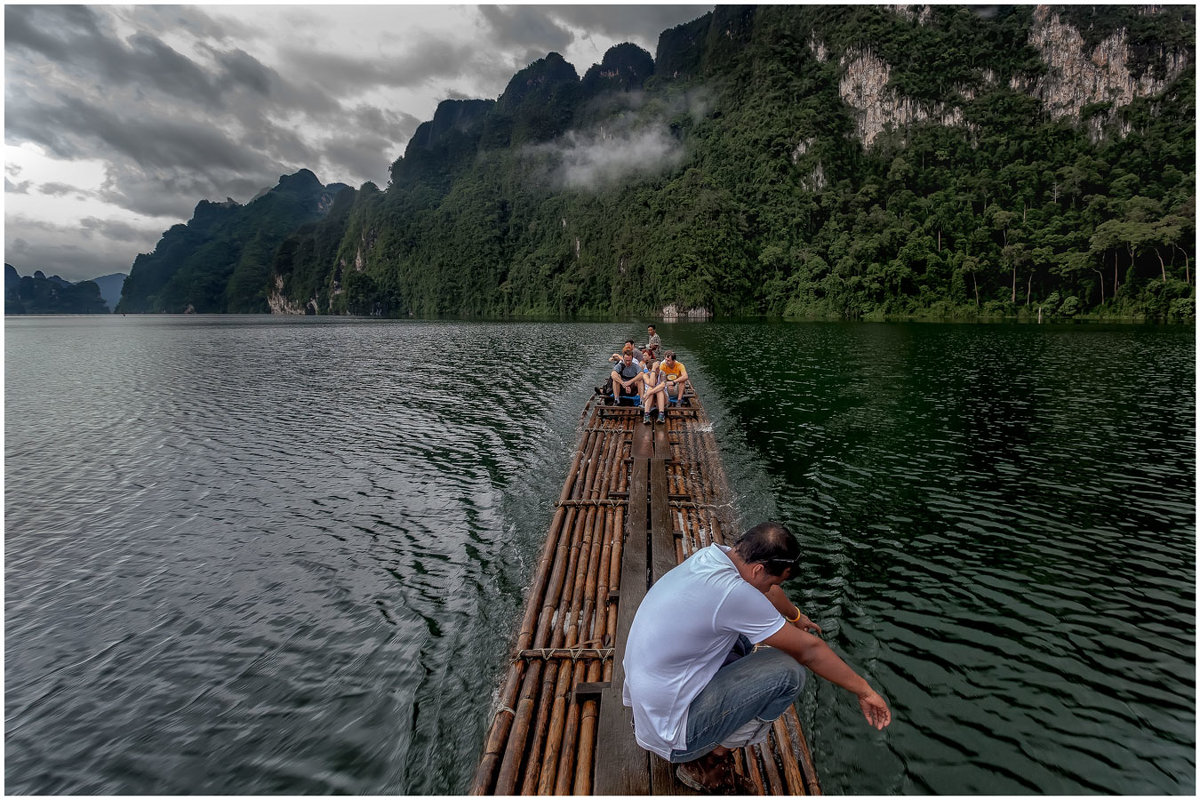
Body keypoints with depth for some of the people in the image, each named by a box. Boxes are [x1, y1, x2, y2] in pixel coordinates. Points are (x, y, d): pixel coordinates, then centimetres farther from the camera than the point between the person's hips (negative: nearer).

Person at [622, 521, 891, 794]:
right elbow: (809, 651, -15)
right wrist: (864, 691, 0)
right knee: (788, 670, -12)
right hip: (669, 736, -9)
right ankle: (710, 761, 1)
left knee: (742, 641, 21)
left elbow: (769, 591, 20)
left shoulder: (713, 555, -1)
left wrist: (796, 616, 40)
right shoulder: (734, 593, -27)